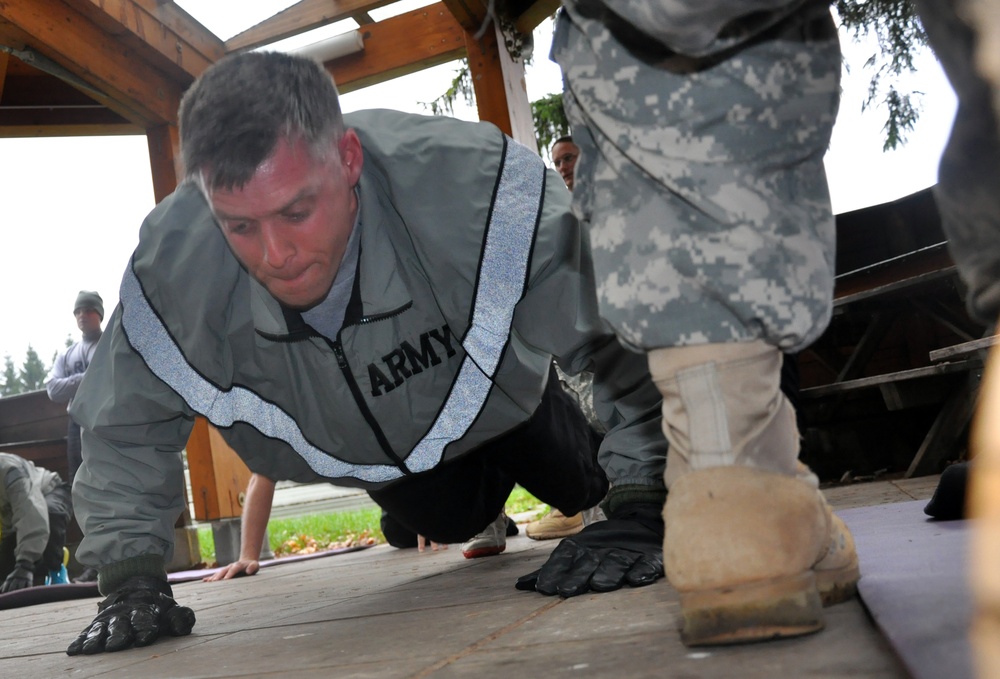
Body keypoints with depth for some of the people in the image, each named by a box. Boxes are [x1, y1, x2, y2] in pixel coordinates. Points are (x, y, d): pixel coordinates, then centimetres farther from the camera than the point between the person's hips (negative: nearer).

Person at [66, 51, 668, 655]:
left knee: (579, 488, 23)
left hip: (502, 396, -2)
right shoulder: (171, 269, -37)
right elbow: (125, 431, -17)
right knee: (455, 524, 28)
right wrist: (132, 578, -23)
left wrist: (640, 514, -41)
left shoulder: (472, 182, -48)